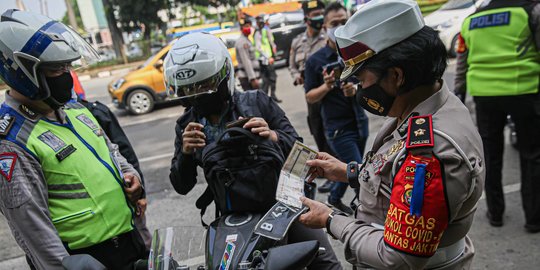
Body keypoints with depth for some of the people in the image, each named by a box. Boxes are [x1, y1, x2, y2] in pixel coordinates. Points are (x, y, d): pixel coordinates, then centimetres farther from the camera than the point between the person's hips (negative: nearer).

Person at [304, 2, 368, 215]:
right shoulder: (315, 60, -7)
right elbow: (309, 97, -3)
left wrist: (356, 89, -17)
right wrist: (326, 87, -22)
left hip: (360, 122, 5)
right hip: (337, 128, -5)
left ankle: (334, 200, 42)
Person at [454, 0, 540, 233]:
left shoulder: (470, 21, 12)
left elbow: (462, 64, 15)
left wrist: (458, 97, 21)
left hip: (484, 95, 3)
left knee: (491, 156, 14)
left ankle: (495, 213, 21)